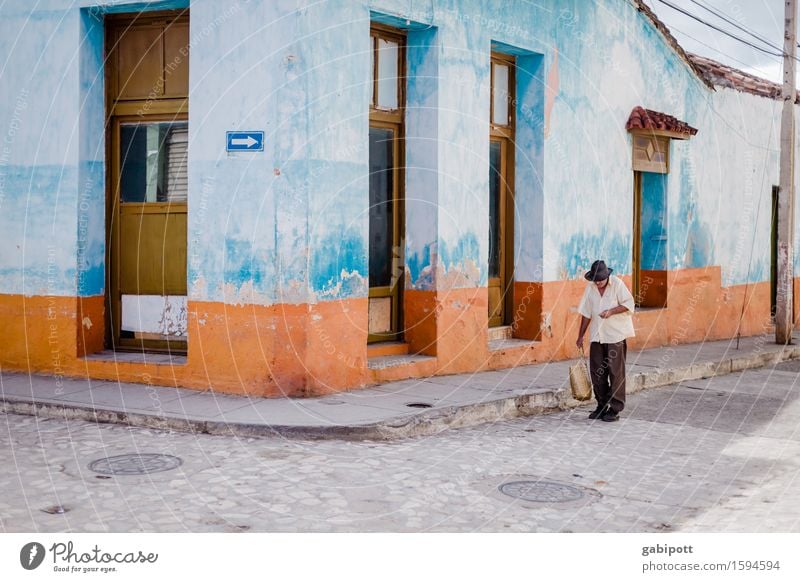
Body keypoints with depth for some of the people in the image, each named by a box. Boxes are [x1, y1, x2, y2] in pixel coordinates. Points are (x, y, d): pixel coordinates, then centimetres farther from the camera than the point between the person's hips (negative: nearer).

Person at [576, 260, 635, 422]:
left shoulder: (617, 284, -7)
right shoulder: (590, 289, 6)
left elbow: (629, 304, -8)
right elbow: (586, 313, 12)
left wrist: (611, 311, -21)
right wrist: (581, 336, 13)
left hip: (616, 335, -5)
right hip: (597, 335, 5)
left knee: (616, 372, -4)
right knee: (596, 371, 6)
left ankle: (615, 409, 2)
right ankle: (602, 406, 18)